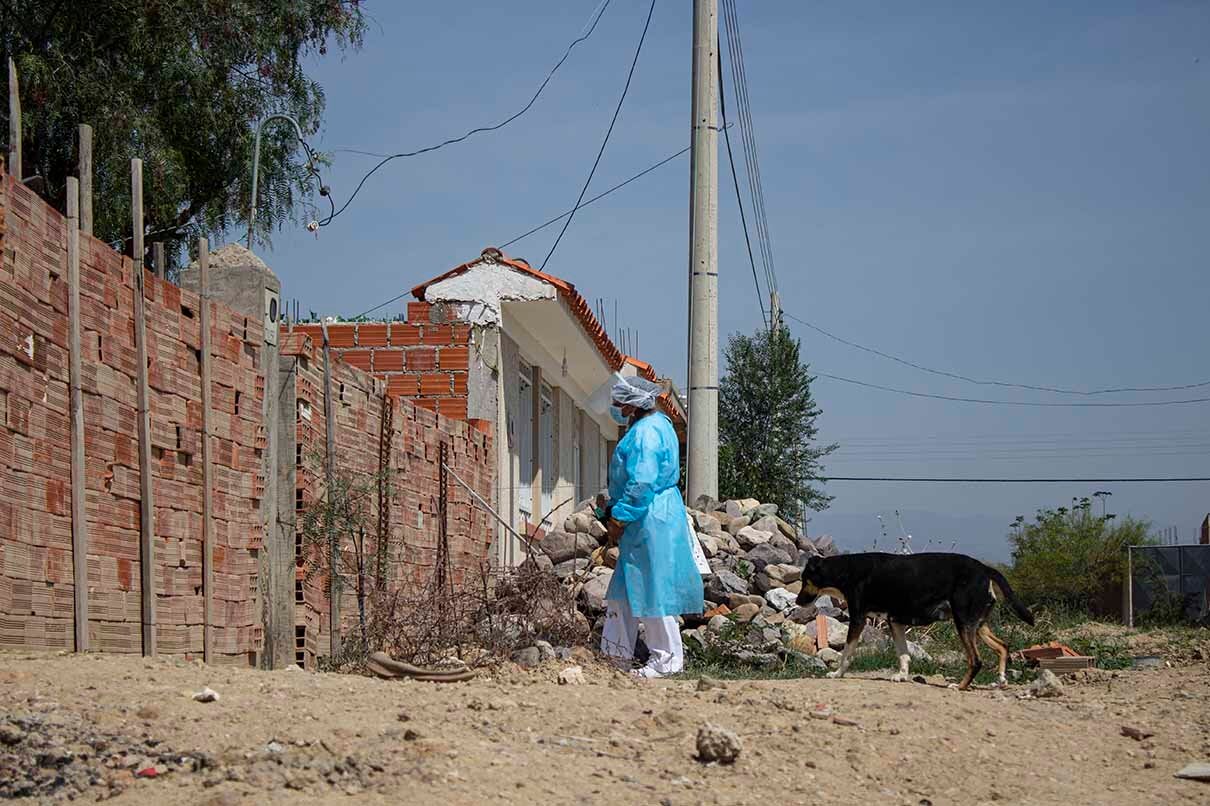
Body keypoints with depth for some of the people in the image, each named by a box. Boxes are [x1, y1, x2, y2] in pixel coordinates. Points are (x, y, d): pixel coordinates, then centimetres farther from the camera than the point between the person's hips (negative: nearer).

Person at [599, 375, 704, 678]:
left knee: (653, 590, -4)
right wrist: (614, 506, 21)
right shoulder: (657, 424, 16)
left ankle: (667, 661, 3)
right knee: (623, 590, 15)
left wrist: (619, 518, -18)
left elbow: (641, 484, -24)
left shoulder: (646, 433, -19)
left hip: (651, 520, -11)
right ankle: (617, 653, 22)